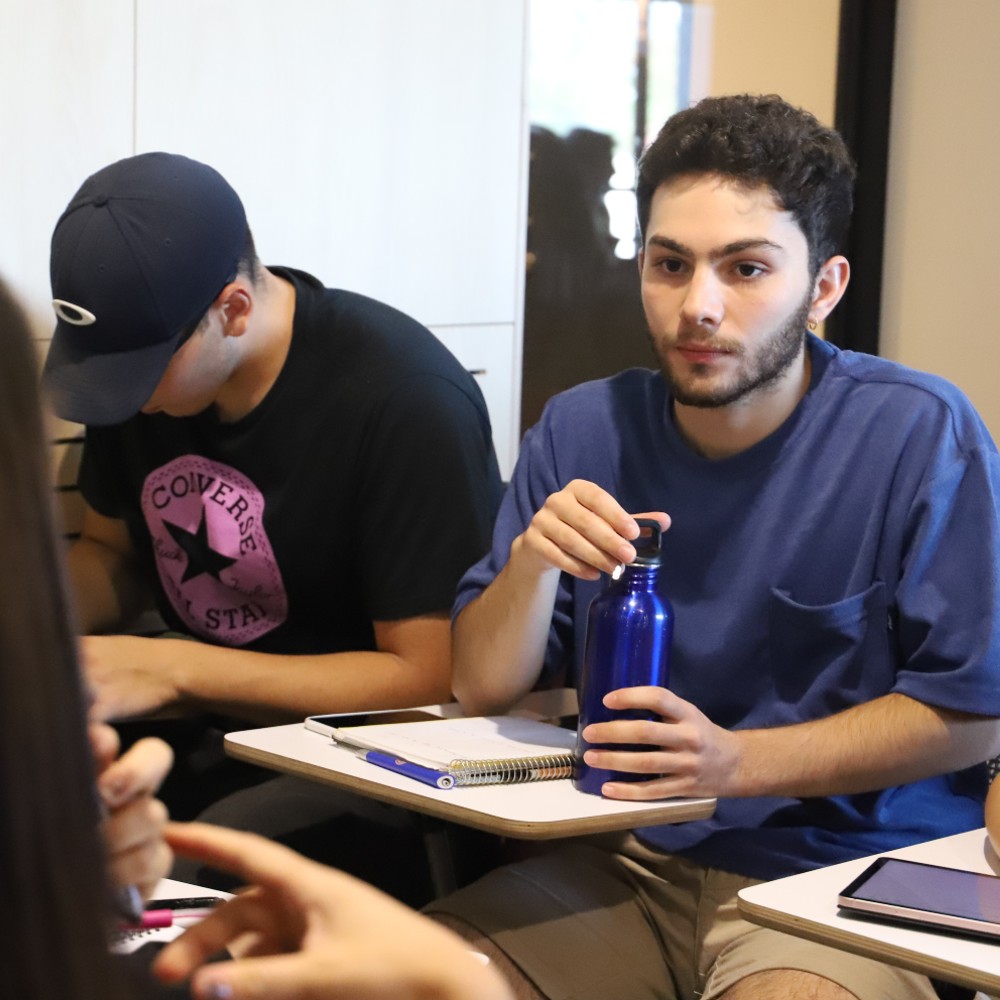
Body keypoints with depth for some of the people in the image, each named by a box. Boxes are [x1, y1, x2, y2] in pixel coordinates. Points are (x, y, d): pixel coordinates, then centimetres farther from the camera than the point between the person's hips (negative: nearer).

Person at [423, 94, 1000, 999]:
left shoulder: (920, 433, -9)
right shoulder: (583, 430, 5)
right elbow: (484, 689, 6)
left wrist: (735, 761, -20)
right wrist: (534, 561, -15)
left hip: (843, 870, -3)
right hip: (625, 862, 4)